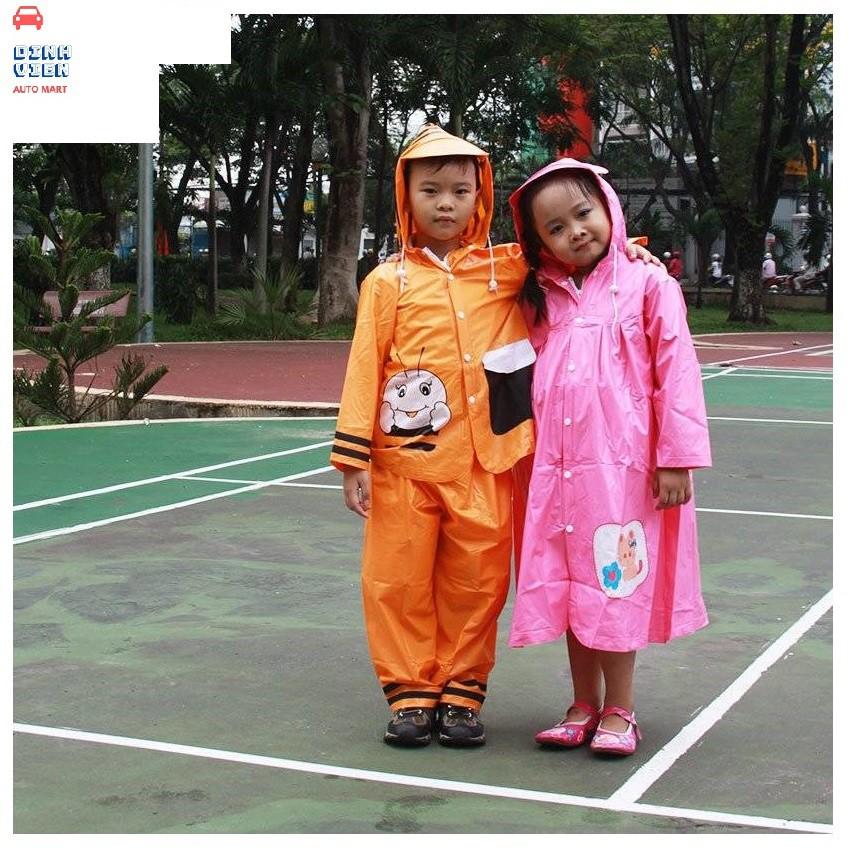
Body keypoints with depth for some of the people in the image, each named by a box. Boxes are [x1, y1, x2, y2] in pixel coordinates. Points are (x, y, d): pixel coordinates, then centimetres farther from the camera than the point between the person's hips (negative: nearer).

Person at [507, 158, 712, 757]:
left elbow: (677, 372, -7)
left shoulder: (647, 285, -5)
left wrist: (677, 459, -11)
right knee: (568, 588, 11)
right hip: (558, 466, 5)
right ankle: (584, 704, 25)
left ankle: (619, 710, 17)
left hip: (623, 463, -5)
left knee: (614, 585, 2)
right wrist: (534, 454, 9)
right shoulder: (543, 298, 9)